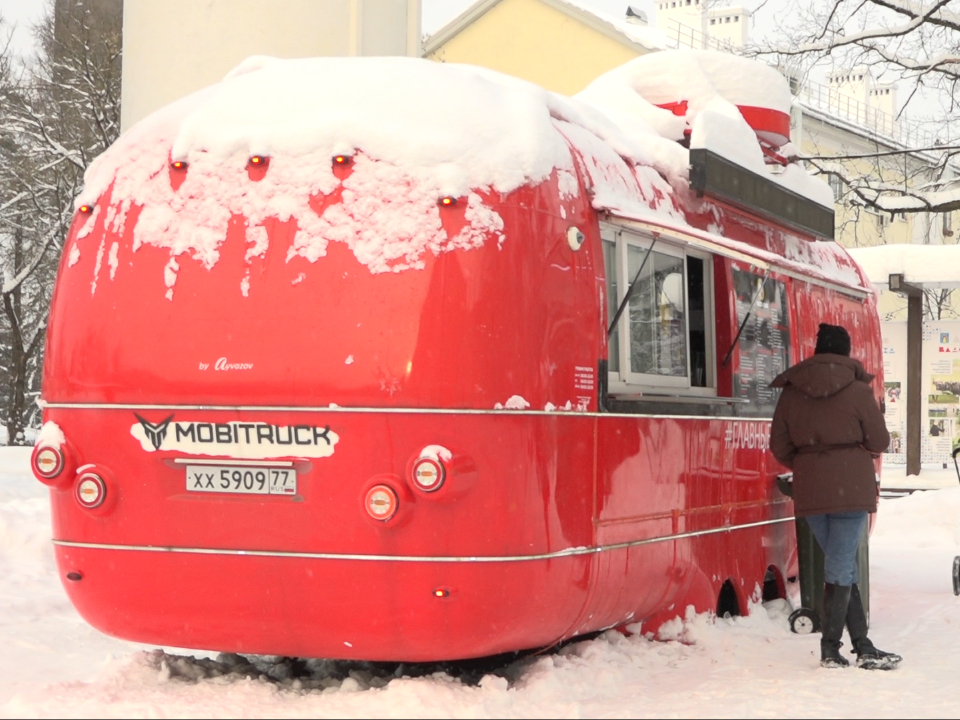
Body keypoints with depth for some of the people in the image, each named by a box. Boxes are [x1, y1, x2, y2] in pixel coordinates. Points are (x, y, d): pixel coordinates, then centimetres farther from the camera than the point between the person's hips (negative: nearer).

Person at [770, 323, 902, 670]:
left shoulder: (791, 392, 4)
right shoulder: (857, 390, -7)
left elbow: (779, 446, 6)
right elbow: (880, 441, -2)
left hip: (810, 492, 4)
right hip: (851, 488, -4)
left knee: (841, 565, 12)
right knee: (840, 566, -1)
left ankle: (862, 647, 12)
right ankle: (830, 649, -2)